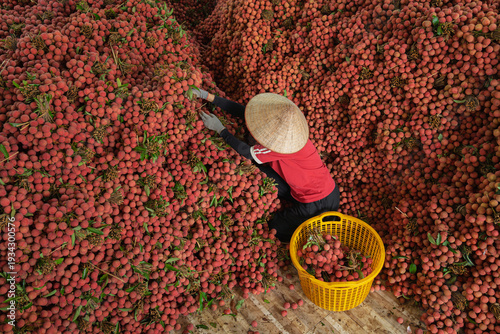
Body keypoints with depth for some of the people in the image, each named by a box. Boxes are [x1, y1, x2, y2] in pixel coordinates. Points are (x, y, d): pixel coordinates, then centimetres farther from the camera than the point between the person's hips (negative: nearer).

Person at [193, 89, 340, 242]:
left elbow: (246, 152, -19)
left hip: (318, 203, -8)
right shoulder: (282, 125, -7)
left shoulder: (281, 142, -31)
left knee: (274, 231, 4)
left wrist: (219, 128, -12)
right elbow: (243, 111, 0)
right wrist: (208, 96, -1)